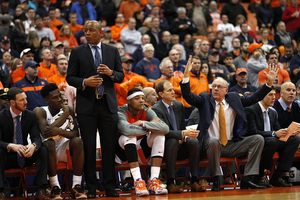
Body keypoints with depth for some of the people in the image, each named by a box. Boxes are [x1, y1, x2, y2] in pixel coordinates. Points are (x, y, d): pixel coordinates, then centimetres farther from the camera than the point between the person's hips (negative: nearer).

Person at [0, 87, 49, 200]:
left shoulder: (31, 116, -1)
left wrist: (33, 146, -35)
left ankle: (41, 191, -28)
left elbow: (36, 138, -9)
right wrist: (11, 146, -41)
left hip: (24, 157, 3)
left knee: (43, 150, -23)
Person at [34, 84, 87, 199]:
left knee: (77, 141, -28)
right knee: (49, 143, -36)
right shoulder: (40, 111, -10)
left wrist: (60, 131, -28)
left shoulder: (69, 110, -1)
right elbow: (45, 133, -26)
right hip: (50, 150, -3)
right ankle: (55, 187, -32)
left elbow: (76, 134, -7)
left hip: (65, 148, 3)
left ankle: (76, 186, -30)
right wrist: (65, 114, -19)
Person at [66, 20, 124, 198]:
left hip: (108, 105, 1)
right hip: (87, 105, -1)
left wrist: (111, 73, -10)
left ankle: (110, 187, 7)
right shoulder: (78, 52, 5)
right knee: (88, 148, 0)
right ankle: (91, 187, 6)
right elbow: (70, 78, 3)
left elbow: (121, 76, 11)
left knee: (109, 147, 1)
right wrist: (84, 82, -15)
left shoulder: (112, 51, 11)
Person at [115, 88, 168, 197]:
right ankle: (138, 182, -40)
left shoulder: (147, 111, -4)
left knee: (159, 135, -17)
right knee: (130, 135, -32)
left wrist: (142, 123, -25)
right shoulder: (121, 112, -16)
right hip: (124, 150, -4)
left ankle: (153, 181, -27)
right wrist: (150, 127, -23)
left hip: (141, 149, 4)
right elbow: (127, 129, -40)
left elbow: (165, 128, -19)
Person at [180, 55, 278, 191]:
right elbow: (188, 96, -11)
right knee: (213, 141, -39)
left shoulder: (233, 98, 12)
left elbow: (254, 98, 13)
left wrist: (269, 82, 3)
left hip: (231, 145, 4)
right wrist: (186, 75, -25)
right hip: (210, 144, -4)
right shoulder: (204, 99, 4)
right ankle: (216, 180, -27)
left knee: (258, 139, -10)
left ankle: (246, 179, -17)